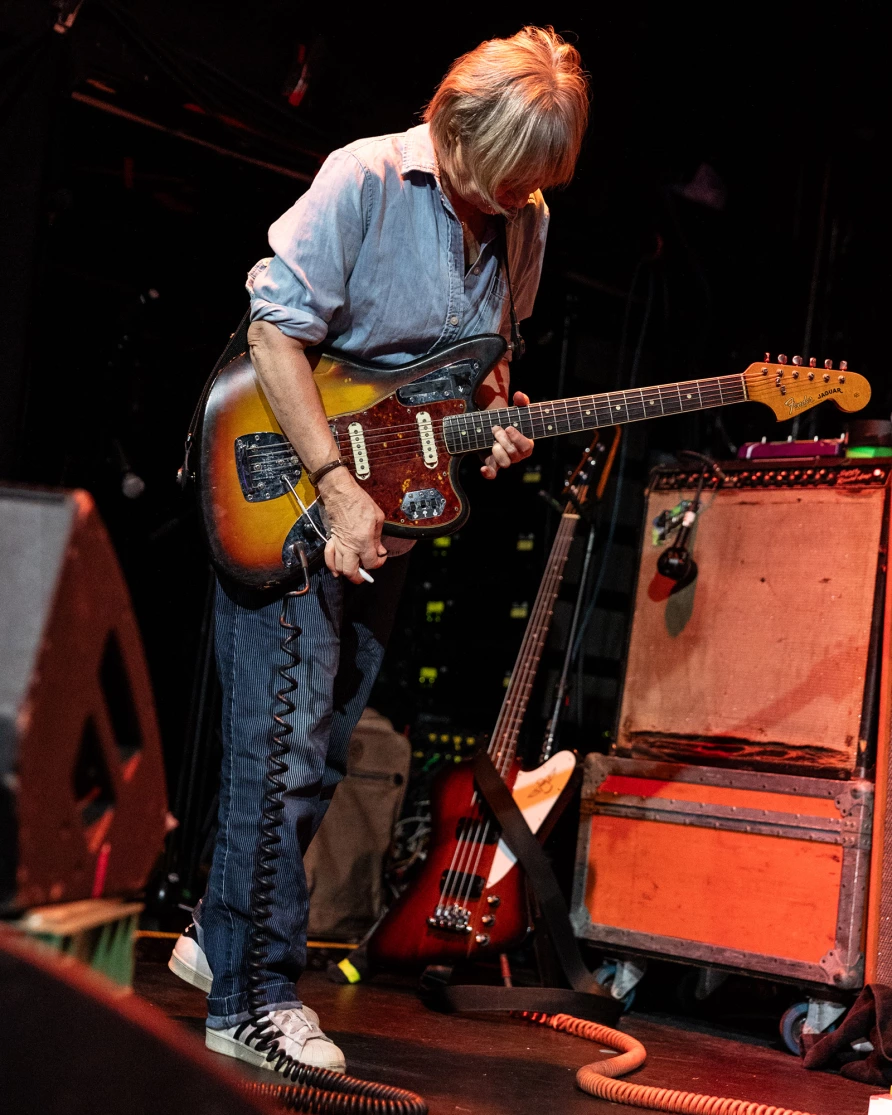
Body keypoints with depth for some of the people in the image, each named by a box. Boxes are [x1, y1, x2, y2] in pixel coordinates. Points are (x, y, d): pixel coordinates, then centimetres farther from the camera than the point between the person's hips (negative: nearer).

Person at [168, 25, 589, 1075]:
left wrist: (495, 421, -5)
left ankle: (219, 936, 29)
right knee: (283, 745, -9)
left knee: (322, 747, 12)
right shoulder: (365, 179, -16)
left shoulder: (523, 223, 5)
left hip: (389, 504, 7)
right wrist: (337, 485, -23)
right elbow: (274, 328, -18)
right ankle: (254, 1000, 2)